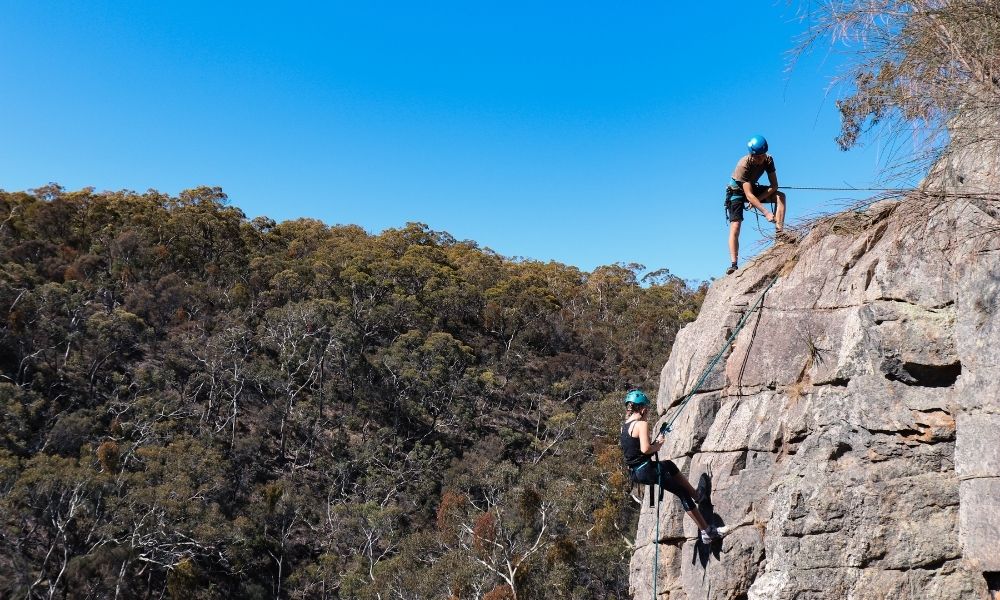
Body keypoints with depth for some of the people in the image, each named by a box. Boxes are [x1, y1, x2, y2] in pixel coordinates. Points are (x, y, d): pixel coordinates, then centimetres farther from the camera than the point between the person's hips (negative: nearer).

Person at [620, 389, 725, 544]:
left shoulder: (624, 426, 10)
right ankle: (706, 532, 7)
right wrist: (657, 446, -7)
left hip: (635, 472, 9)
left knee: (669, 465, 33)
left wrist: (655, 443, 10)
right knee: (683, 493, 3)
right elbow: (645, 449, -27)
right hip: (647, 470, -9)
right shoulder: (642, 424, -17)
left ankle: (696, 495, 42)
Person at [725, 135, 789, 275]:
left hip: (753, 188, 5)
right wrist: (766, 212, -46)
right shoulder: (743, 165, -34)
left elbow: (774, 185, -15)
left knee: (780, 196, -18)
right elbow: (748, 195, -40)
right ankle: (734, 264, -21)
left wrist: (758, 199, -27)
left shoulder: (768, 160, -18)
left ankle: (779, 231, -23)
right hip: (737, 192, -5)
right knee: (735, 227, -18)